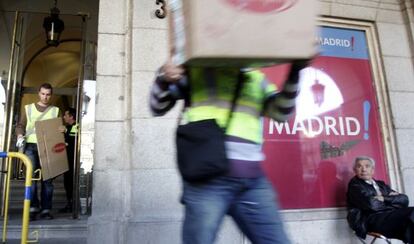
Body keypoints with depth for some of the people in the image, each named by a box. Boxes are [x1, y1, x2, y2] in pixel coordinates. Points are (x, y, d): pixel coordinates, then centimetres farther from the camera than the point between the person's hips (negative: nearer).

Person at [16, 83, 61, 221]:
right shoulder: (28, 108, 14)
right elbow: (20, 125, 11)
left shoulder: (55, 111, 14)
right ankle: (33, 207, -5)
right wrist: (20, 136, -9)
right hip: (31, 146, 0)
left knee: (47, 179, -1)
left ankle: (45, 209, 3)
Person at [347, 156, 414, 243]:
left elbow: (404, 199, 13)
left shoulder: (381, 184, 26)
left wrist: (385, 199, -3)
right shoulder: (355, 185, 5)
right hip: (374, 219, -7)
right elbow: (372, 204, -12)